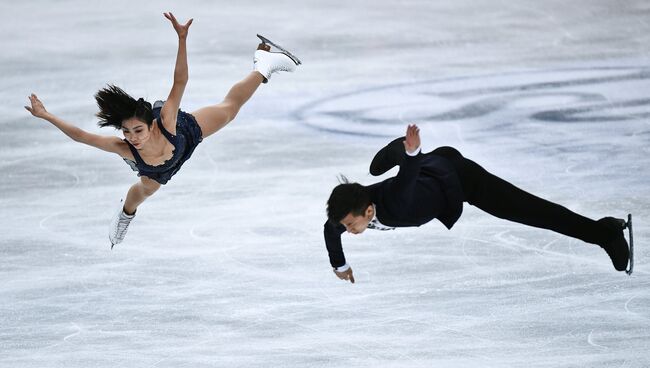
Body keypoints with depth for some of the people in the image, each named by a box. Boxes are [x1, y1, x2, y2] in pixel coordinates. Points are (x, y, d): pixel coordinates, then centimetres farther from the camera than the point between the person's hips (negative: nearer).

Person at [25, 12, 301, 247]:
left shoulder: (166, 123, -49)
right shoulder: (123, 149, -48)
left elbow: (180, 82, -56)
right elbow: (81, 136, -46)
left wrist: (182, 39, -68)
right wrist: (46, 116, -54)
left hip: (185, 130, -1)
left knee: (229, 107, 19)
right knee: (147, 188, 33)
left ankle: (263, 63, 45)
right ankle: (126, 214, 71)